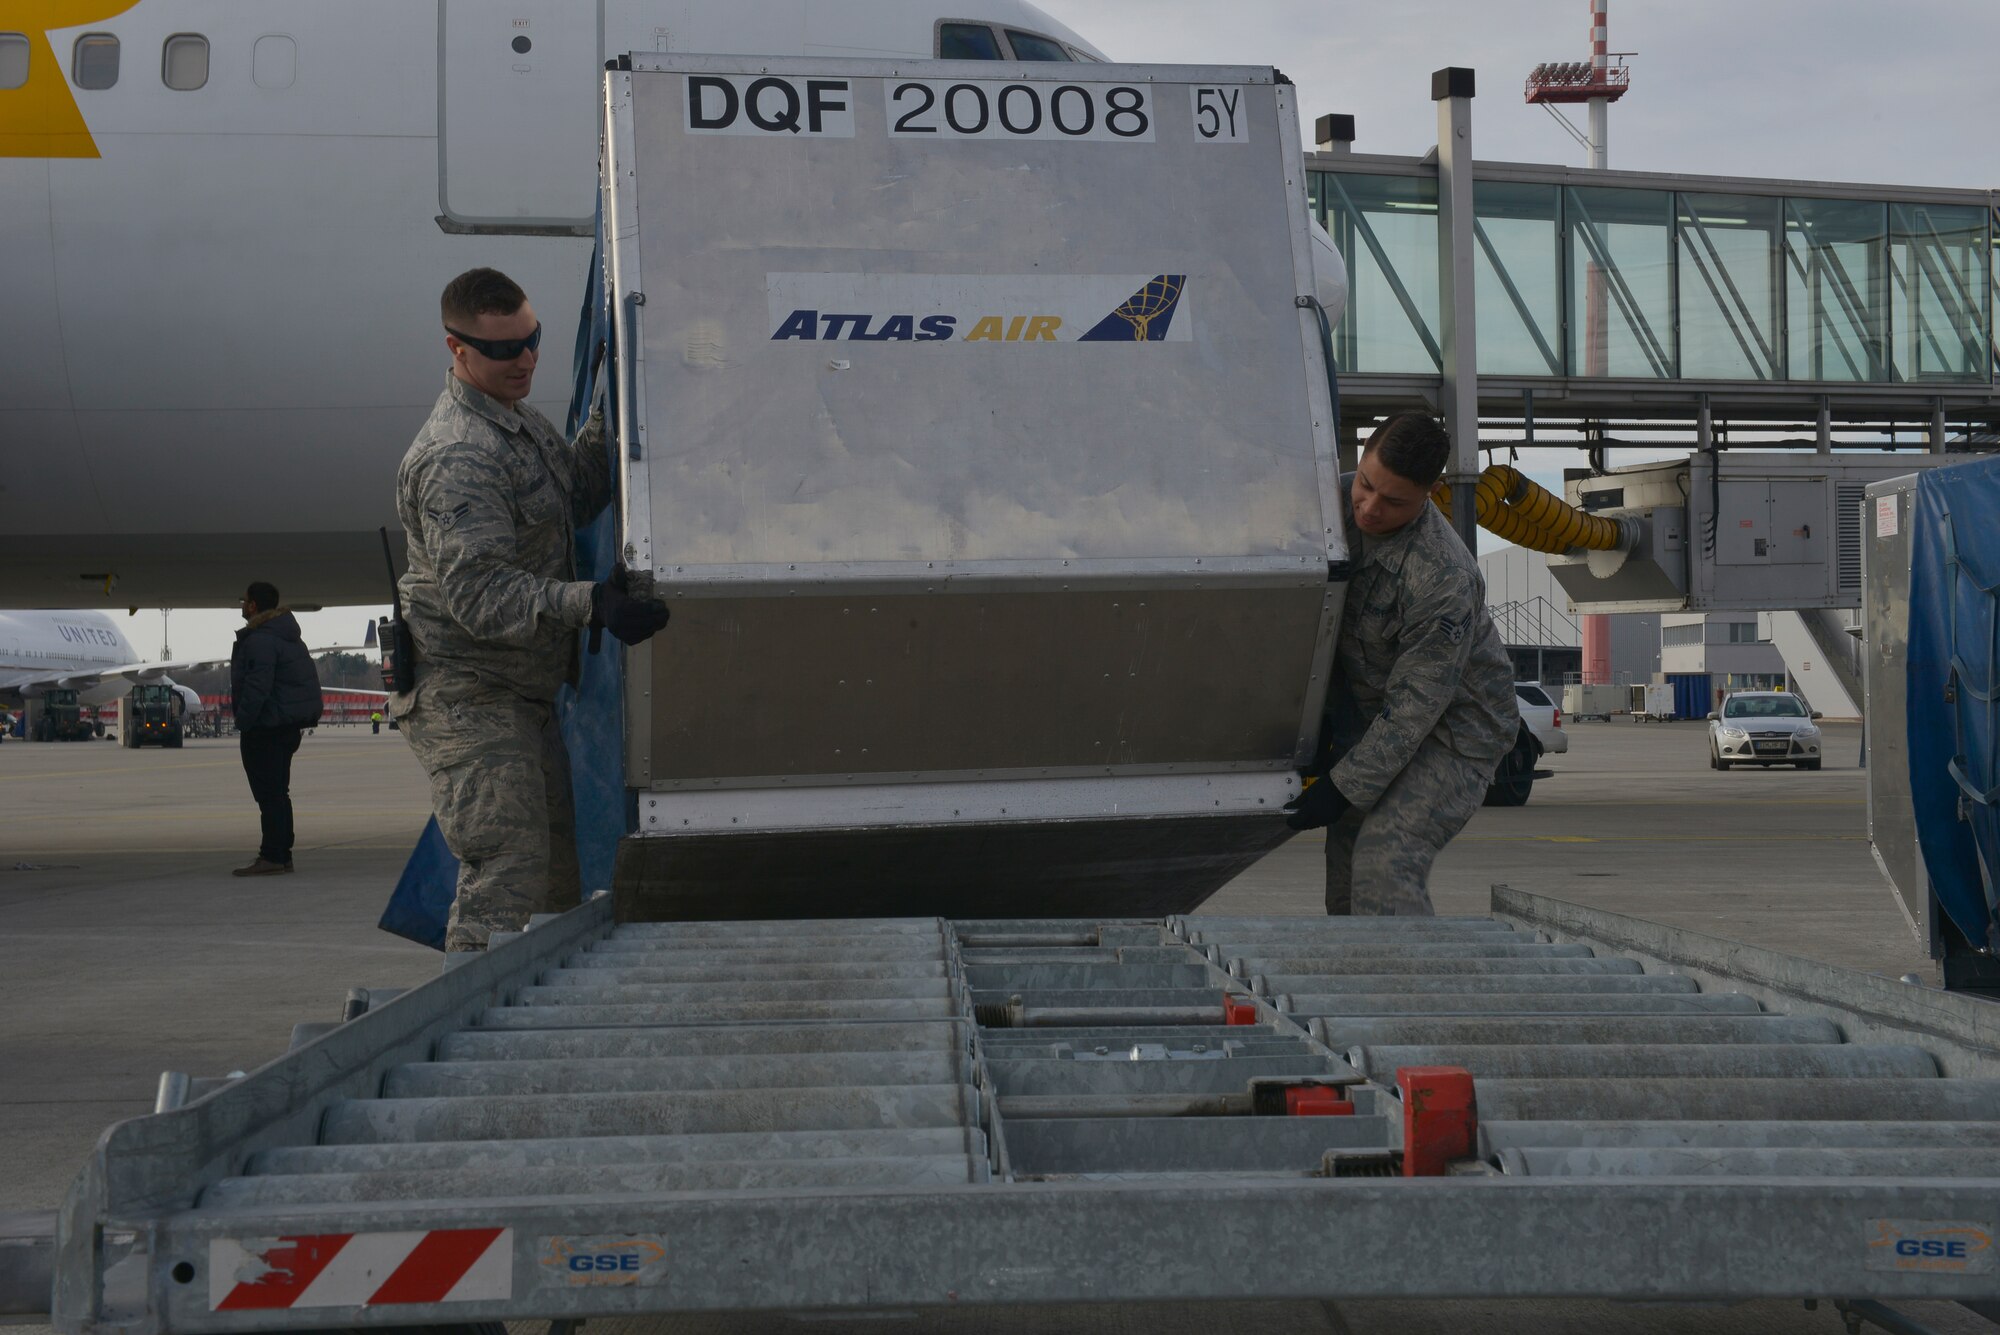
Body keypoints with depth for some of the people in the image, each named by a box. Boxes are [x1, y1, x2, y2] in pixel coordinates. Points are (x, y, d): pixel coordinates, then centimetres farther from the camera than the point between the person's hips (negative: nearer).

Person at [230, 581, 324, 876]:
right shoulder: (287, 635, 17)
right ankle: (281, 855, 19)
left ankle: (272, 857, -9)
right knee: (277, 792, 15)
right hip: (290, 724, 10)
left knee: (269, 793, -8)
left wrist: (243, 722, -18)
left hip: (267, 727, -10)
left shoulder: (260, 639, -17)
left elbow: (257, 686, -24)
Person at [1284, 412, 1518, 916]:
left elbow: (1415, 708, -27)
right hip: (1369, 714, 8)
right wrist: (1326, 711, 2)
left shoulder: (1444, 581, -32)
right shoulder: (1339, 501, -10)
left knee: (1385, 861, -23)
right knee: (1345, 858, 6)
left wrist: (1344, 789, -24)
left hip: (1455, 728, -8)